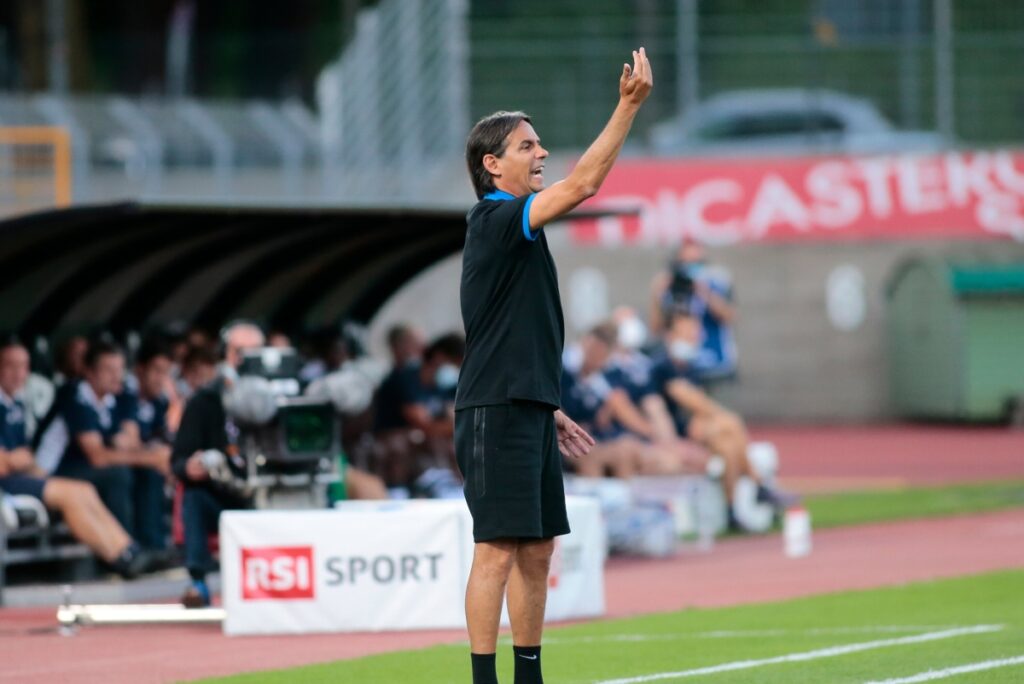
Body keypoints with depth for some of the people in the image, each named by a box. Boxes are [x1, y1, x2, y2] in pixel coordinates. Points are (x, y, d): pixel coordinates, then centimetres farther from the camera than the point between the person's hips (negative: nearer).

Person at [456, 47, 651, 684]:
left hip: (526, 410, 10)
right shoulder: (494, 221, -11)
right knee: (498, 551, -11)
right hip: (496, 414, -10)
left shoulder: (515, 230, 19)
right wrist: (629, 105, -22)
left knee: (537, 550, 12)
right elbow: (583, 184, -22)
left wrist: (549, 411, 25)